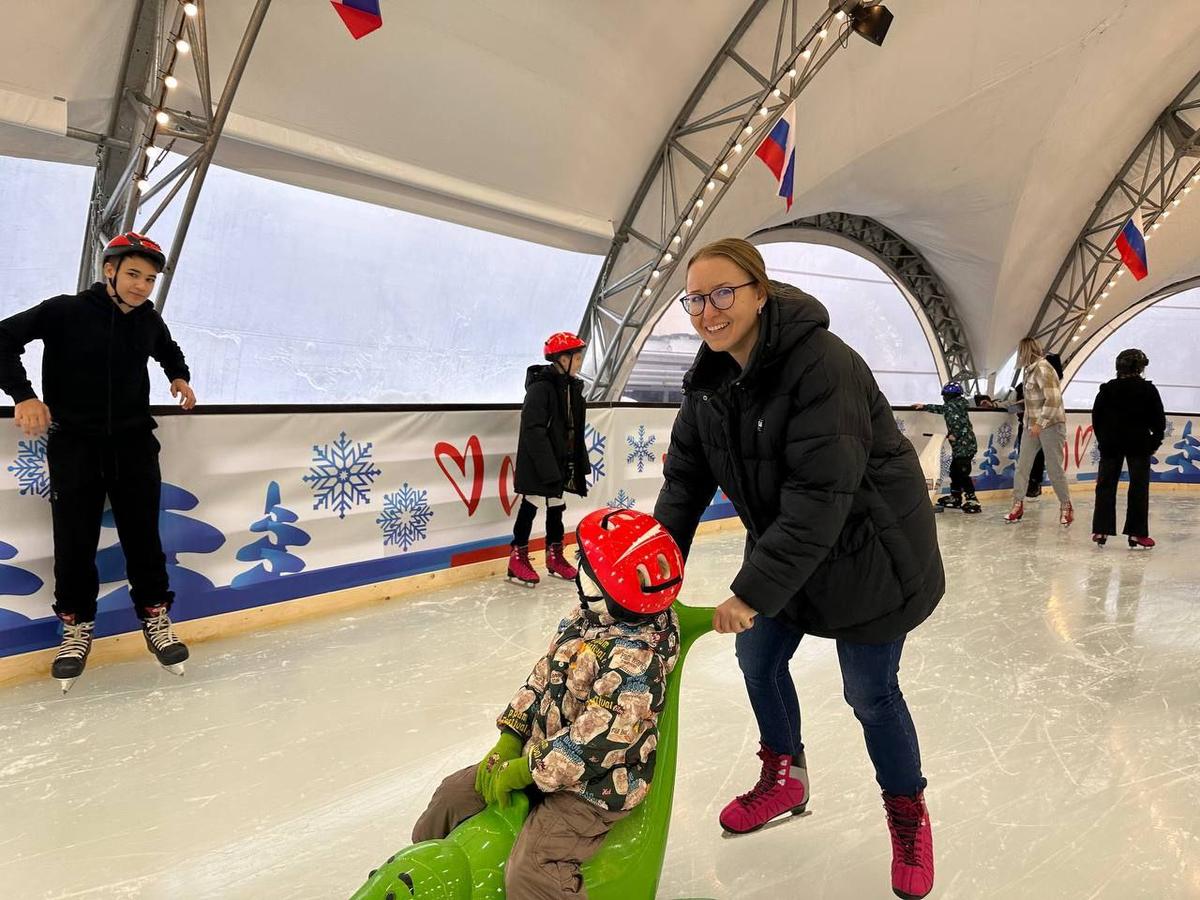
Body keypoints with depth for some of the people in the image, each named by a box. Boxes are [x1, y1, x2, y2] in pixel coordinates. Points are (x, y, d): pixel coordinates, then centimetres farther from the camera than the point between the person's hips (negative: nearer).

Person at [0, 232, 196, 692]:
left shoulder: (149, 320, 3)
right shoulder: (66, 312, -10)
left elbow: (168, 349, 25)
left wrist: (179, 377, 7)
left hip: (134, 442, 3)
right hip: (74, 443, -2)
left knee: (142, 533, 5)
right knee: (75, 539, 2)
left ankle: (155, 614, 20)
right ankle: (77, 624, 20)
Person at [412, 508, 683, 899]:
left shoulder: (636, 660, -29)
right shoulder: (584, 618, -2)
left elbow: (592, 741, -28)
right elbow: (542, 677, 6)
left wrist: (524, 771, -20)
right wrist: (507, 743, 0)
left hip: (595, 786, -9)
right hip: (541, 751, 9)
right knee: (456, 792, 11)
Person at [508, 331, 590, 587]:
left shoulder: (572, 386, 9)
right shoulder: (541, 386, -18)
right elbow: (533, 430, -23)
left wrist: (580, 465, 13)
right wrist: (548, 468, -25)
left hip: (561, 462, 8)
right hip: (537, 465, -8)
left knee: (556, 508, 16)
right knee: (530, 507, 0)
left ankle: (555, 557, 28)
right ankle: (518, 558, 11)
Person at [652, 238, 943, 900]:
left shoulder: (823, 364, -30)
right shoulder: (711, 379, -5)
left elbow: (821, 496, -33)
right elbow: (686, 477, 0)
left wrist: (754, 590, -33)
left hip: (867, 552, -7)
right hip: (782, 545, 7)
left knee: (869, 691, 4)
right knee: (757, 657, 13)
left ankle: (908, 811, 33)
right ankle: (785, 777, 41)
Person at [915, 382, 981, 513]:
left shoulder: (952, 405, -13)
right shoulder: (954, 405, 16)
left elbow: (958, 421, -25)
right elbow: (940, 409, 30)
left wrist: (954, 434, -15)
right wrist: (924, 406, 35)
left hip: (964, 445, -10)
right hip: (960, 446, 10)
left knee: (963, 473, -11)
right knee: (954, 471, 16)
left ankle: (972, 500, -10)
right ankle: (955, 497, 25)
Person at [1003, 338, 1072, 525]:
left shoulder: (1043, 369, -17)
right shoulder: (1029, 369, 8)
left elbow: (1053, 400, -22)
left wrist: (1040, 423, -20)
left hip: (1050, 425, -8)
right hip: (1031, 424, 8)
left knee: (1054, 468, 1)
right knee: (1022, 464, 4)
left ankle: (1066, 506, 16)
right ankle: (1018, 504, 9)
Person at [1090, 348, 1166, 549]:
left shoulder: (1107, 389, 0)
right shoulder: (1148, 390, -5)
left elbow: (1096, 417, 2)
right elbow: (1159, 420, -4)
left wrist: (1103, 439, 11)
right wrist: (1155, 440, 8)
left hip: (1110, 444, 2)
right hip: (1139, 444, -2)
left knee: (1106, 485, 9)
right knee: (1139, 488, 3)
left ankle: (1101, 531, 7)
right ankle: (1136, 535, 2)